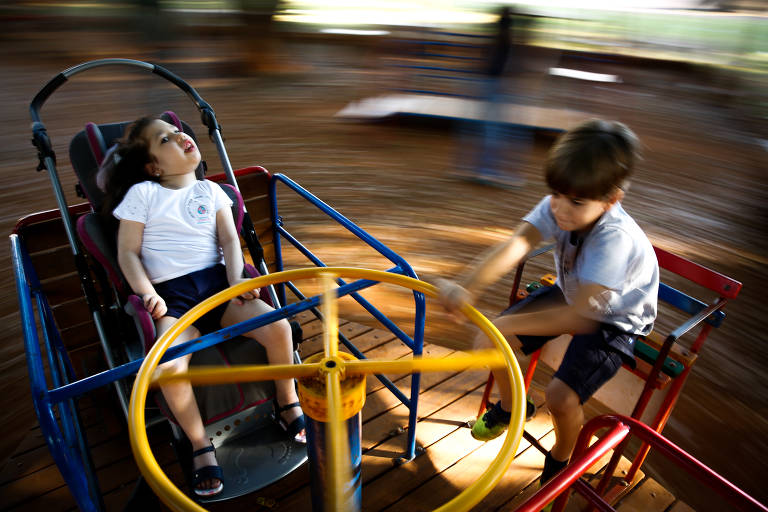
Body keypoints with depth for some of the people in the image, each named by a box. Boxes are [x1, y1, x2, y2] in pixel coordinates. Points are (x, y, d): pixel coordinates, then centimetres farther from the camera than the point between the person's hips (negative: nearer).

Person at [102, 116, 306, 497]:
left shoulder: (210, 190, 16)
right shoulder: (142, 194, 9)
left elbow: (229, 240, 7)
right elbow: (128, 252, 5)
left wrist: (236, 280, -11)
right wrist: (148, 293, -10)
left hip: (217, 280, 2)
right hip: (172, 294, -2)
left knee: (278, 327, -22)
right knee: (169, 365, -30)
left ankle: (288, 407, 5)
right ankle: (200, 446, -4)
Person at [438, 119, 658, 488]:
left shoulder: (615, 239, -38)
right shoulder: (557, 207, -22)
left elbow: (579, 316, -43)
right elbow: (518, 243, -40)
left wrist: (508, 324, -47)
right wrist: (467, 287, -56)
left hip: (613, 319, -5)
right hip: (570, 295, 6)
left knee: (561, 394, -21)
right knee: (490, 340, -4)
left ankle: (560, 461, 15)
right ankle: (509, 407, 28)